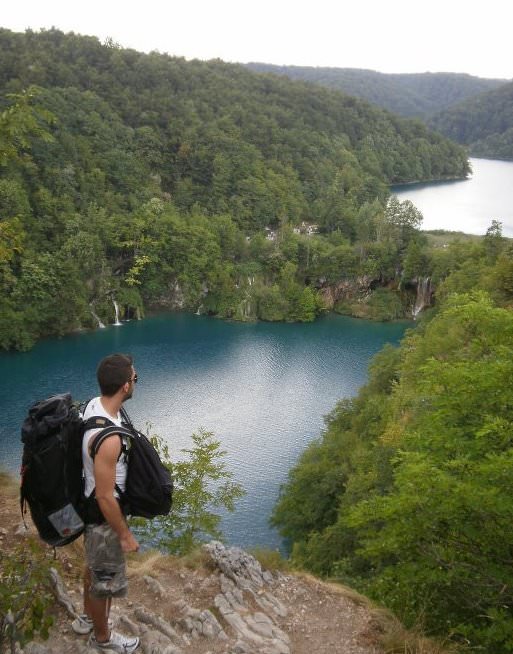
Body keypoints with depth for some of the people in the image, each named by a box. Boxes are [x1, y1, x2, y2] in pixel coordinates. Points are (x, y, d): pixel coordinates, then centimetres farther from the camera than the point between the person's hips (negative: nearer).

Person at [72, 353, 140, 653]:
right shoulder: (108, 437, -38)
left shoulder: (94, 405, -10)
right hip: (103, 516, -9)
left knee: (95, 567, 30)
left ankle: (88, 618, 54)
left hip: (92, 507, 9)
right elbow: (105, 497, -29)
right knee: (105, 579, 17)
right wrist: (125, 534, -16)